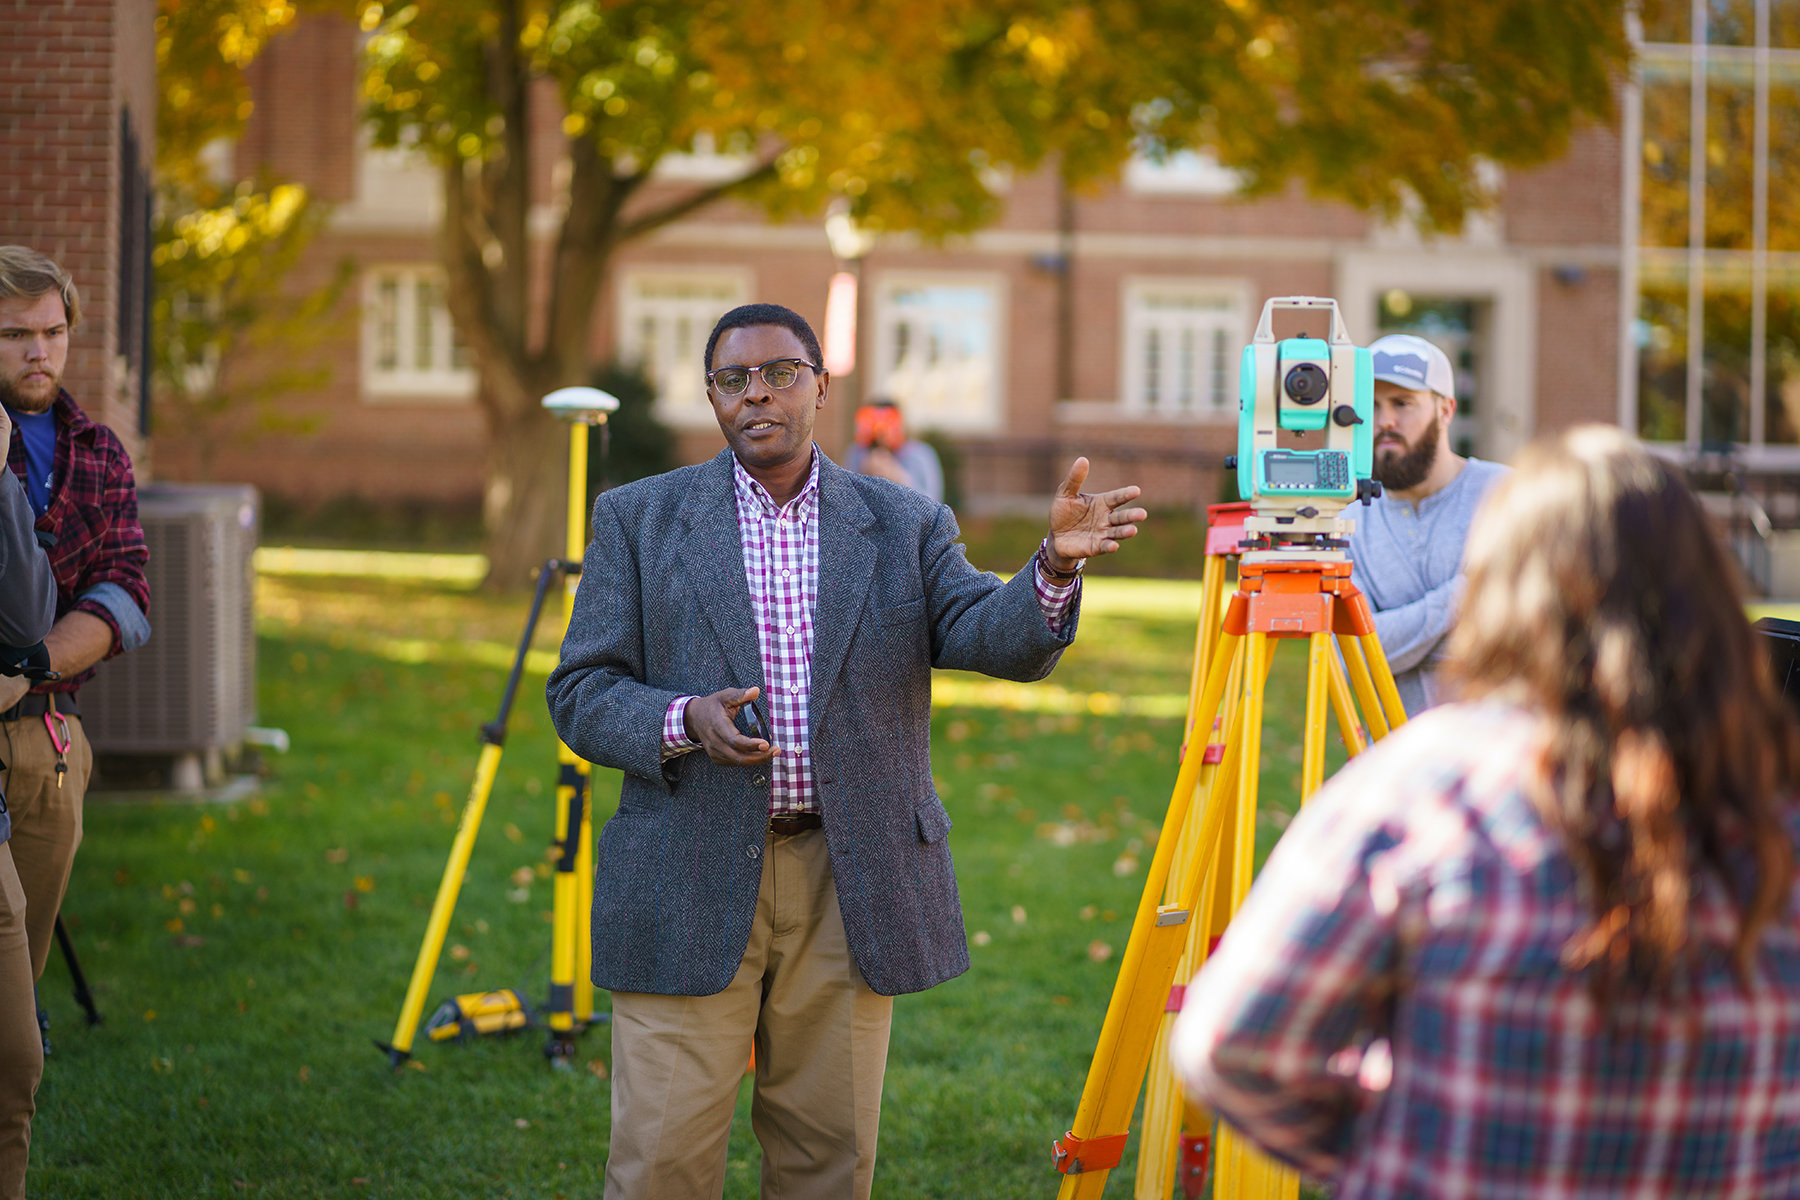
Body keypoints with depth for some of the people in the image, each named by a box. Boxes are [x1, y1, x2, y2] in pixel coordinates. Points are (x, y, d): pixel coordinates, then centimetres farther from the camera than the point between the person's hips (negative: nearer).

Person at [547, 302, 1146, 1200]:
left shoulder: (905, 526, 9)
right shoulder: (640, 519, 6)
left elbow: (999, 639, -6)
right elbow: (580, 694, 3)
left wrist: (1056, 565, -27)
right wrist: (683, 722, -17)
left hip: (852, 887, 2)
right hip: (690, 890, -1)